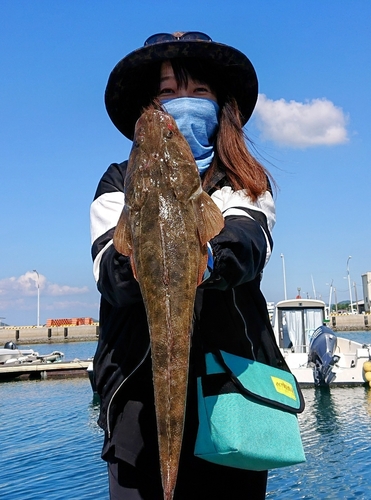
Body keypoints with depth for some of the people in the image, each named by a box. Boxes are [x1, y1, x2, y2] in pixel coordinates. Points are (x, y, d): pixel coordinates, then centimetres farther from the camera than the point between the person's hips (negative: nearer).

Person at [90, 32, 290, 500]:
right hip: (140, 387, 0)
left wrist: (205, 259, -36)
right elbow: (109, 272, -9)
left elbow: (250, 243, -13)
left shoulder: (247, 184, 10)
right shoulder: (120, 181, 8)